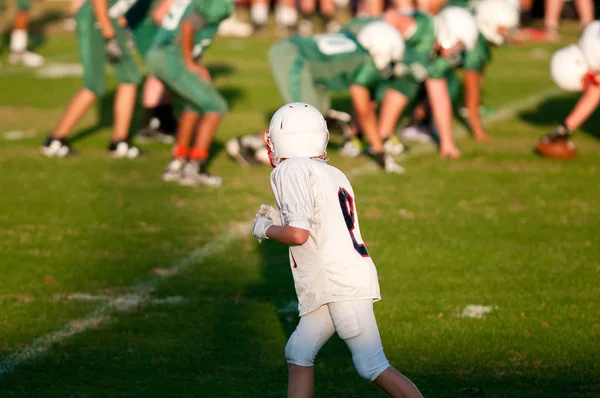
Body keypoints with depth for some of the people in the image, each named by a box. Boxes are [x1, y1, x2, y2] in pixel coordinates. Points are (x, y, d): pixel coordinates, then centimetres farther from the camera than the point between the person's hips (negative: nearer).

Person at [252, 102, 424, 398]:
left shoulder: (290, 171, -7)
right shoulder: (333, 175, 17)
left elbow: (298, 235, -16)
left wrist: (266, 229, 3)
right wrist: (282, 220, 23)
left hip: (340, 282, -9)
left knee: (372, 366, -10)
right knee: (298, 353, 13)